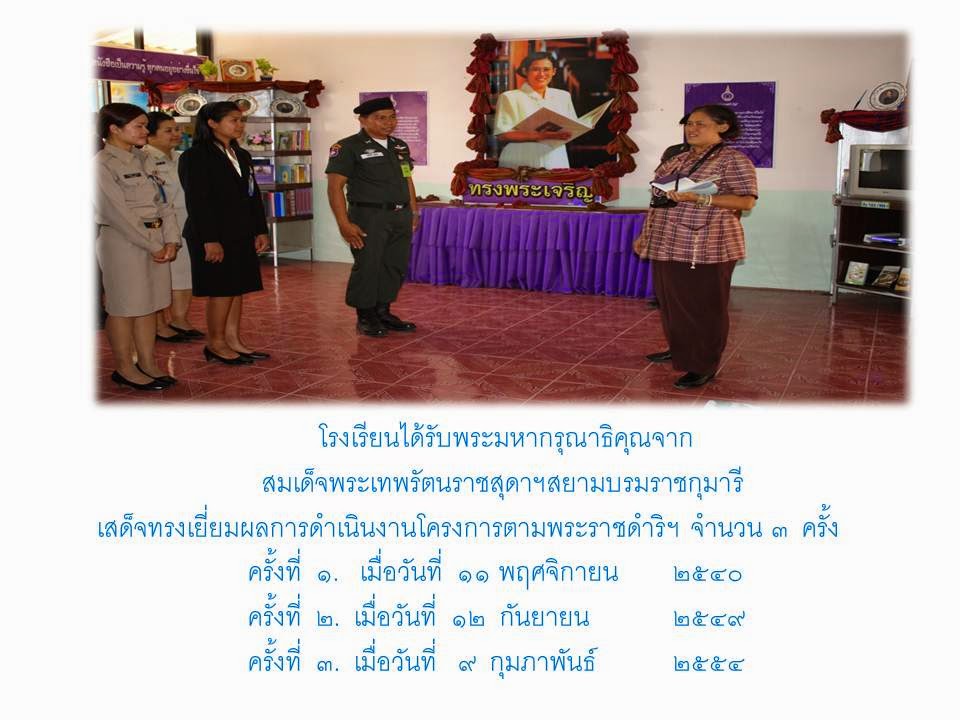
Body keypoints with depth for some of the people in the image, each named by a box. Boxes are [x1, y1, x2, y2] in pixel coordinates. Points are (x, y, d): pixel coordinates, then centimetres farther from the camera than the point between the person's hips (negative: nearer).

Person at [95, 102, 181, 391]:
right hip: (122, 241, -7)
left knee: (149, 304, 11)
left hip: (156, 240, 8)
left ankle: (147, 363, 20)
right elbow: (118, 213, -15)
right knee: (124, 307, 1)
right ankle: (124, 368, 12)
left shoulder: (142, 158, 13)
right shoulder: (103, 164, -11)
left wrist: (171, 240, -3)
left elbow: (163, 202, 10)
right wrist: (153, 246, -15)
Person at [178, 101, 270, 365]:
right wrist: (210, 240, -20)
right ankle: (216, 344, 10)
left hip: (241, 235, 8)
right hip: (214, 236, -7)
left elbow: (253, 195, 17)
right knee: (221, 289, -2)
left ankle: (233, 340, 16)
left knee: (238, 288, 8)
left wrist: (261, 231, 10)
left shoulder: (242, 156, 15)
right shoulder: (195, 157, -9)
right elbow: (197, 201, -15)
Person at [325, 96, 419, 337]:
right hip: (369, 218, -7)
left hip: (401, 217, 7)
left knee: (396, 266, 9)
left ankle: (383, 312, 20)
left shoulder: (400, 146, 15)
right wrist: (344, 224, -17)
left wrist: (413, 211, 15)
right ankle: (365, 317, 11)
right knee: (367, 267, -2)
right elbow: (335, 186, -11)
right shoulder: (348, 147, -7)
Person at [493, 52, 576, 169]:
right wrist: (538, 136, -20)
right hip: (520, 166, -3)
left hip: (556, 163, 4)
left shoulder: (563, 96, 15)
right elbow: (501, 135, -8)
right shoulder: (510, 97, 1)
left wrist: (566, 133, -6)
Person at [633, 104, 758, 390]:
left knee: (704, 307, -2)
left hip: (706, 247, -7)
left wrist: (699, 199, -22)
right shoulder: (677, 159, 16)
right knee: (671, 301, 15)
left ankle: (705, 366, 6)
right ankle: (678, 349, 33)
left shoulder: (733, 159, -6)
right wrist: (645, 234, 16)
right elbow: (659, 199, 21)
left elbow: (747, 201, -14)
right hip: (668, 244, 8)